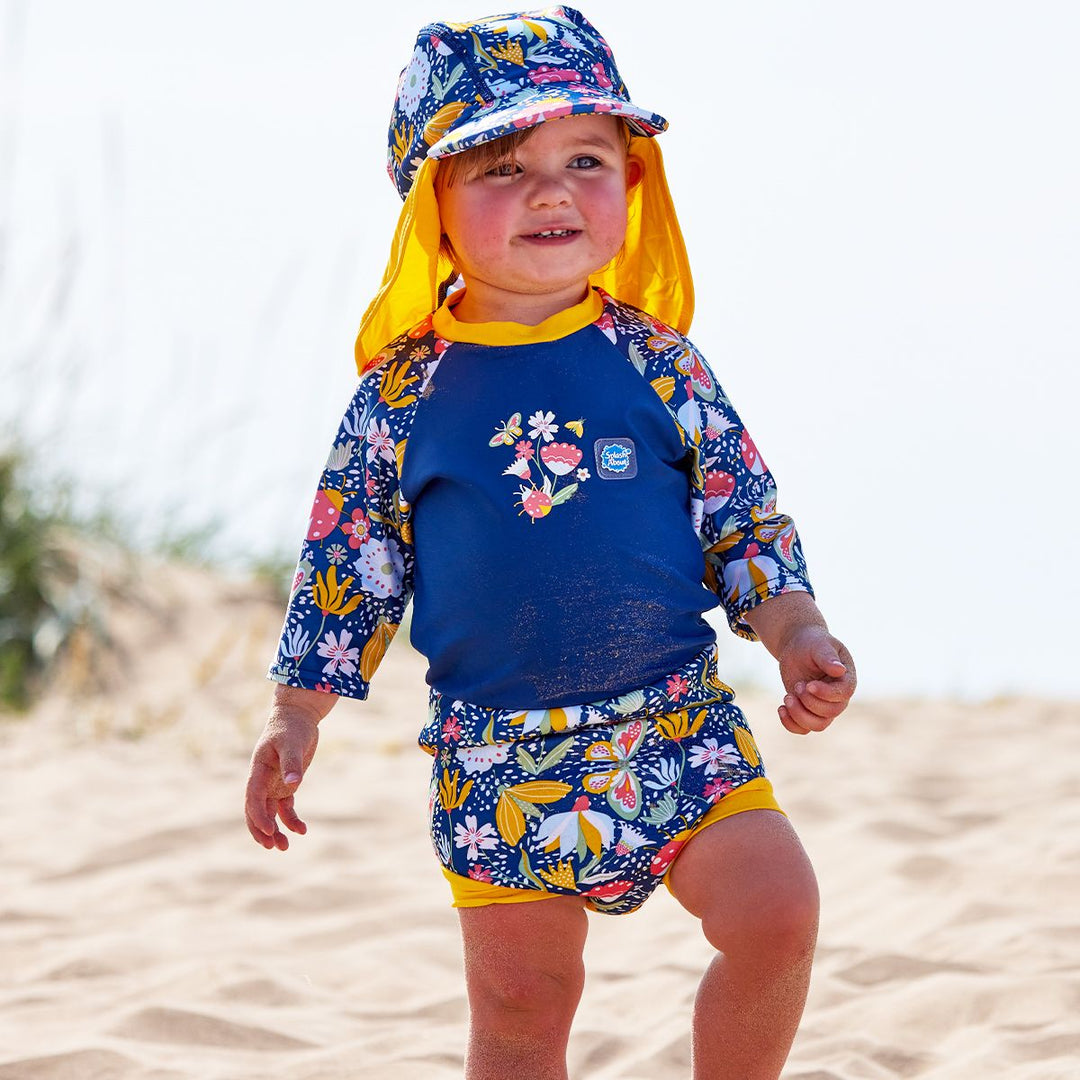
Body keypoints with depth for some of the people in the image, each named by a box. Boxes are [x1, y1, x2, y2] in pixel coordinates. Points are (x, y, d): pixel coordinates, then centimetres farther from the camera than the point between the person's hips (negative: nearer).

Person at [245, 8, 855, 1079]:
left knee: (776, 912, -15)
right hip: (497, 760, 0)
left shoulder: (656, 363, 0)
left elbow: (745, 519, 5)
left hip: (677, 722, 1)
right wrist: (295, 715, 4)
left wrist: (798, 636, -8)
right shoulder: (402, 395, -2)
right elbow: (345, 566, 6)